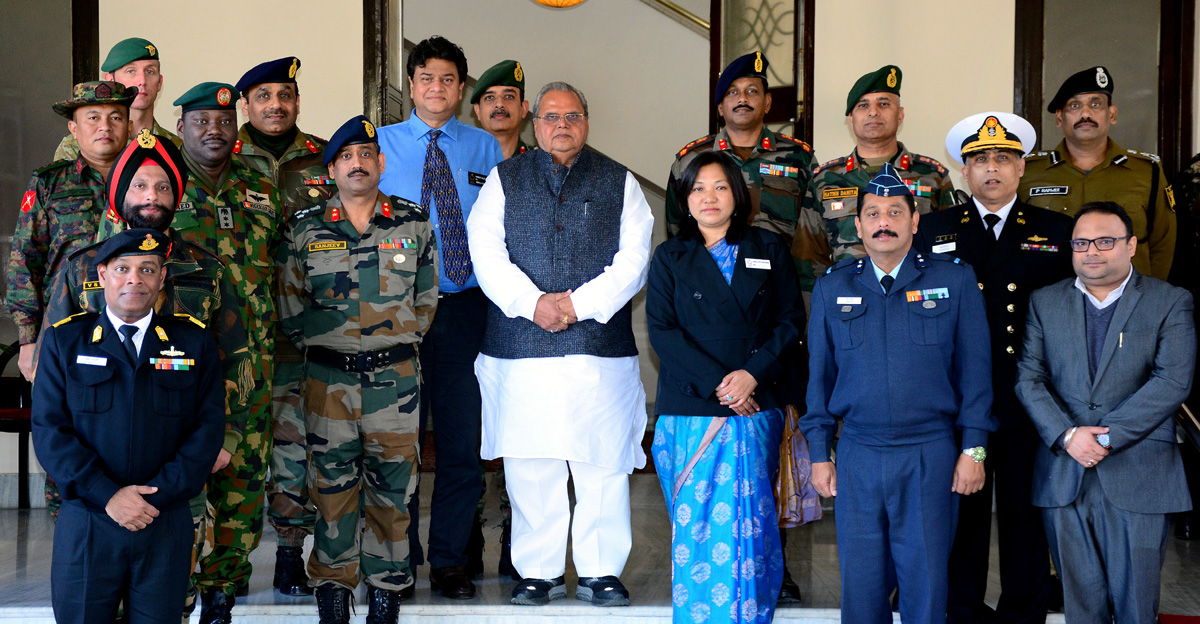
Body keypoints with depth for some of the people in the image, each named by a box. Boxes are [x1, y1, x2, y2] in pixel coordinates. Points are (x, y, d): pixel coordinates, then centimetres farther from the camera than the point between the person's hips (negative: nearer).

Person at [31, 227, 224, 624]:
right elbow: (49, 430, -3)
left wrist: (157, 494, -11)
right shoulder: (64, 340, 5)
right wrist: (107, 496, -13)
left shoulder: (193, 341, 6)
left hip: (167, 526, 0)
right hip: (85, 524, 0)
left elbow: (208, 429, 0)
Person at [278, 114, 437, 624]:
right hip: (328, 377, 0)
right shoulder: (305, 229, 3)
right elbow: (290, 306, 8)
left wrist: (398, 339, 8)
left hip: (395, 376, 0)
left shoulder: (414, 224, 5)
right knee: (332, 483, 4)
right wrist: (322, 341, 5)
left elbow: (426, 299, 12)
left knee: (392, 485, 4)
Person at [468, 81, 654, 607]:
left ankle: (601, 572, 11)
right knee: (530, 467, 2)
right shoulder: (504, 180, 13)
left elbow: (633, 258, 2)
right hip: (522, 349, 0)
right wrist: (532, 302, -12)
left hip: (602, 347, 0)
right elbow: (487, 254, 2)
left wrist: (578, 302, -10)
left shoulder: (619, 183, 13)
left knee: (603, 466, 0)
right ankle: (538, 571, 13)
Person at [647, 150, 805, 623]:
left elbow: (791, 322, 5)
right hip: (690, 412, 0)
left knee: (750, 522, -1)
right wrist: (716, 384, -12)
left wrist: (751, 374, -11)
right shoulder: (670, 257, 8)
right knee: (697, 525, -1)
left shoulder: (770, 251, 10)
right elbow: (661, 331, -1)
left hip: (757, 408, 1)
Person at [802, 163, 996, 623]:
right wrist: (820, 454, 6)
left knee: (926, 581, 2)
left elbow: (974, 368, 3)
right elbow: (820, 375, 10)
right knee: (861, 578, 6)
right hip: (857, 458, 2)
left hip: (931, 454, -1)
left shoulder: (955, 280, 4)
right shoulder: (831, 287, 9)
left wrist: (973, 449, -2)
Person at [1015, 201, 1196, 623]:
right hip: (1063, 473, 2)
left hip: (1138, 476, -2)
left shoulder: (1171, 302, 3)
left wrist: (1107, 437, -15)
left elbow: (1173, 381, -8)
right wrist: (1066, 435, -12)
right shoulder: (1045, 302, 11)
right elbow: (1029, 378, 3)